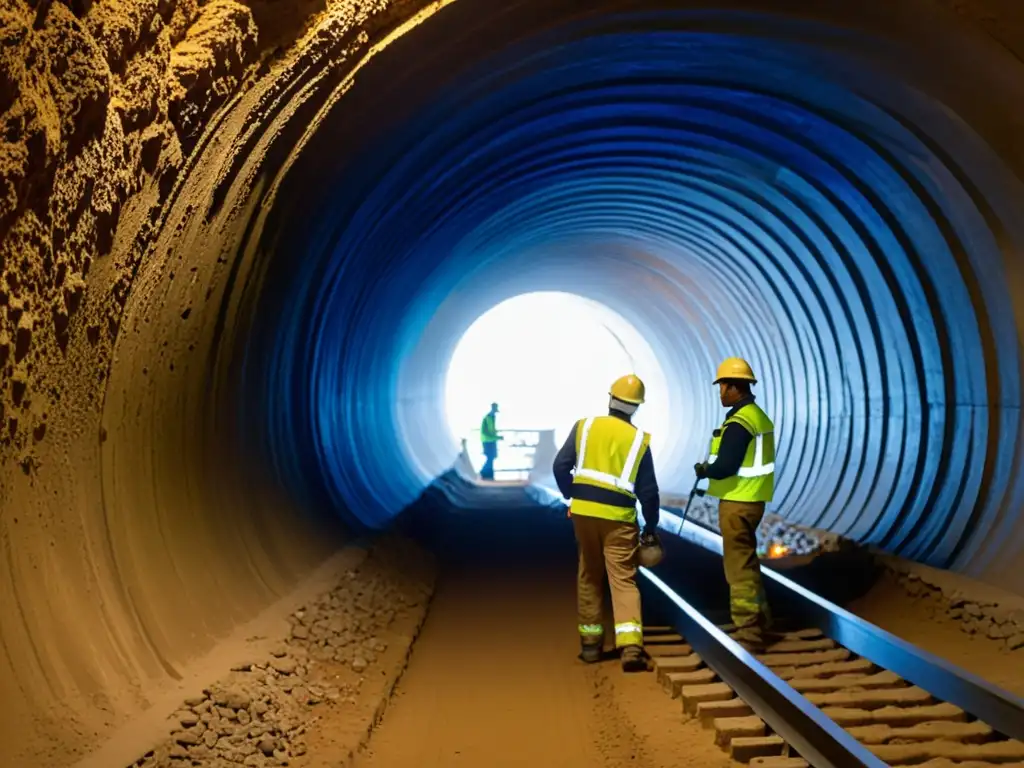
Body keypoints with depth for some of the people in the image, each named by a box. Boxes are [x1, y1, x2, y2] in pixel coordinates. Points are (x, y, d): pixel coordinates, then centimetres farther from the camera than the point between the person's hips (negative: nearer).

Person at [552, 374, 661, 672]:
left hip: (584, 512, 2)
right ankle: (631, 646, -16)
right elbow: (648, 490, 2)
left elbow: (560, 467, 1)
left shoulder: (584, 426, 2)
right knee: (624, 580, -1)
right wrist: (651, 527, 14)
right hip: (619, 517, -1)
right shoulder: (639, 439, 1)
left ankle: (590, 644, 21)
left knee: (589, 577, 15)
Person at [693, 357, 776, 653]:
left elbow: (724, 467, -24)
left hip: (737, 503, -10)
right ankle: (759, 617, 34)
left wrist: (703, 470, -5)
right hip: (752, 499, 10)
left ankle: (748, 634, 2)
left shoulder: (738, 424, -19)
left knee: (739, 565, -3)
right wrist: (711, 469, 10)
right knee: (746, 560, 22)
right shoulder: (758, 416, 12)